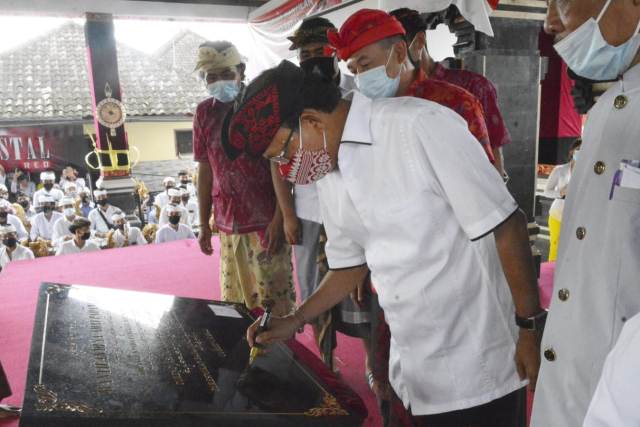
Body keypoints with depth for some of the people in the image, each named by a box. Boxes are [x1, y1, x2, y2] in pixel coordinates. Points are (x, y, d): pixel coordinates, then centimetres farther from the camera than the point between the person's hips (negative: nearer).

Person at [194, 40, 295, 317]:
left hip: (266, 221, -4)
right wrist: (204, 224, 10)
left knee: (275, 299, 2)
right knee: (236, 300, 13)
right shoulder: (204, 113, 8)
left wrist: (278, 219, -15)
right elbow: (206, 170, 11)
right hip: (228, 224, 5)